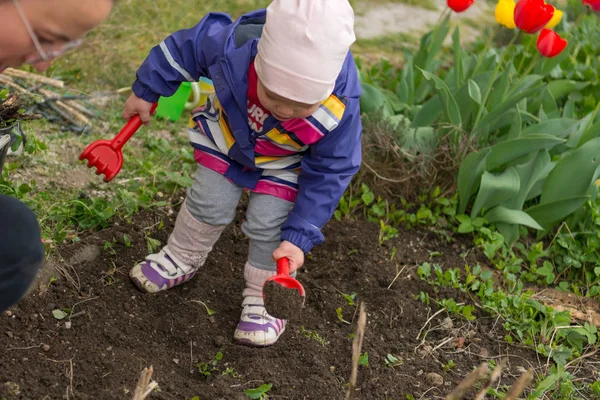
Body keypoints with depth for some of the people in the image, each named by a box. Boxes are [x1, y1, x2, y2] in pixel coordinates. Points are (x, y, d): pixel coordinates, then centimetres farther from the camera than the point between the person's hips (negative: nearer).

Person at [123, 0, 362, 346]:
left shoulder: (339, 112, -42)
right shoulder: (230, 45, -42)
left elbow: (328, 174, -25)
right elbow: (186, 47, -19)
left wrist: (299, 236, -27)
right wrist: (146, 92, -5)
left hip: (285, 164, -2)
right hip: (227, 135, 2)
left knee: (268, 226, -6)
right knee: (208, 203, 10)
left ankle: (263, 299, 18)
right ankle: (182, 259, 39)